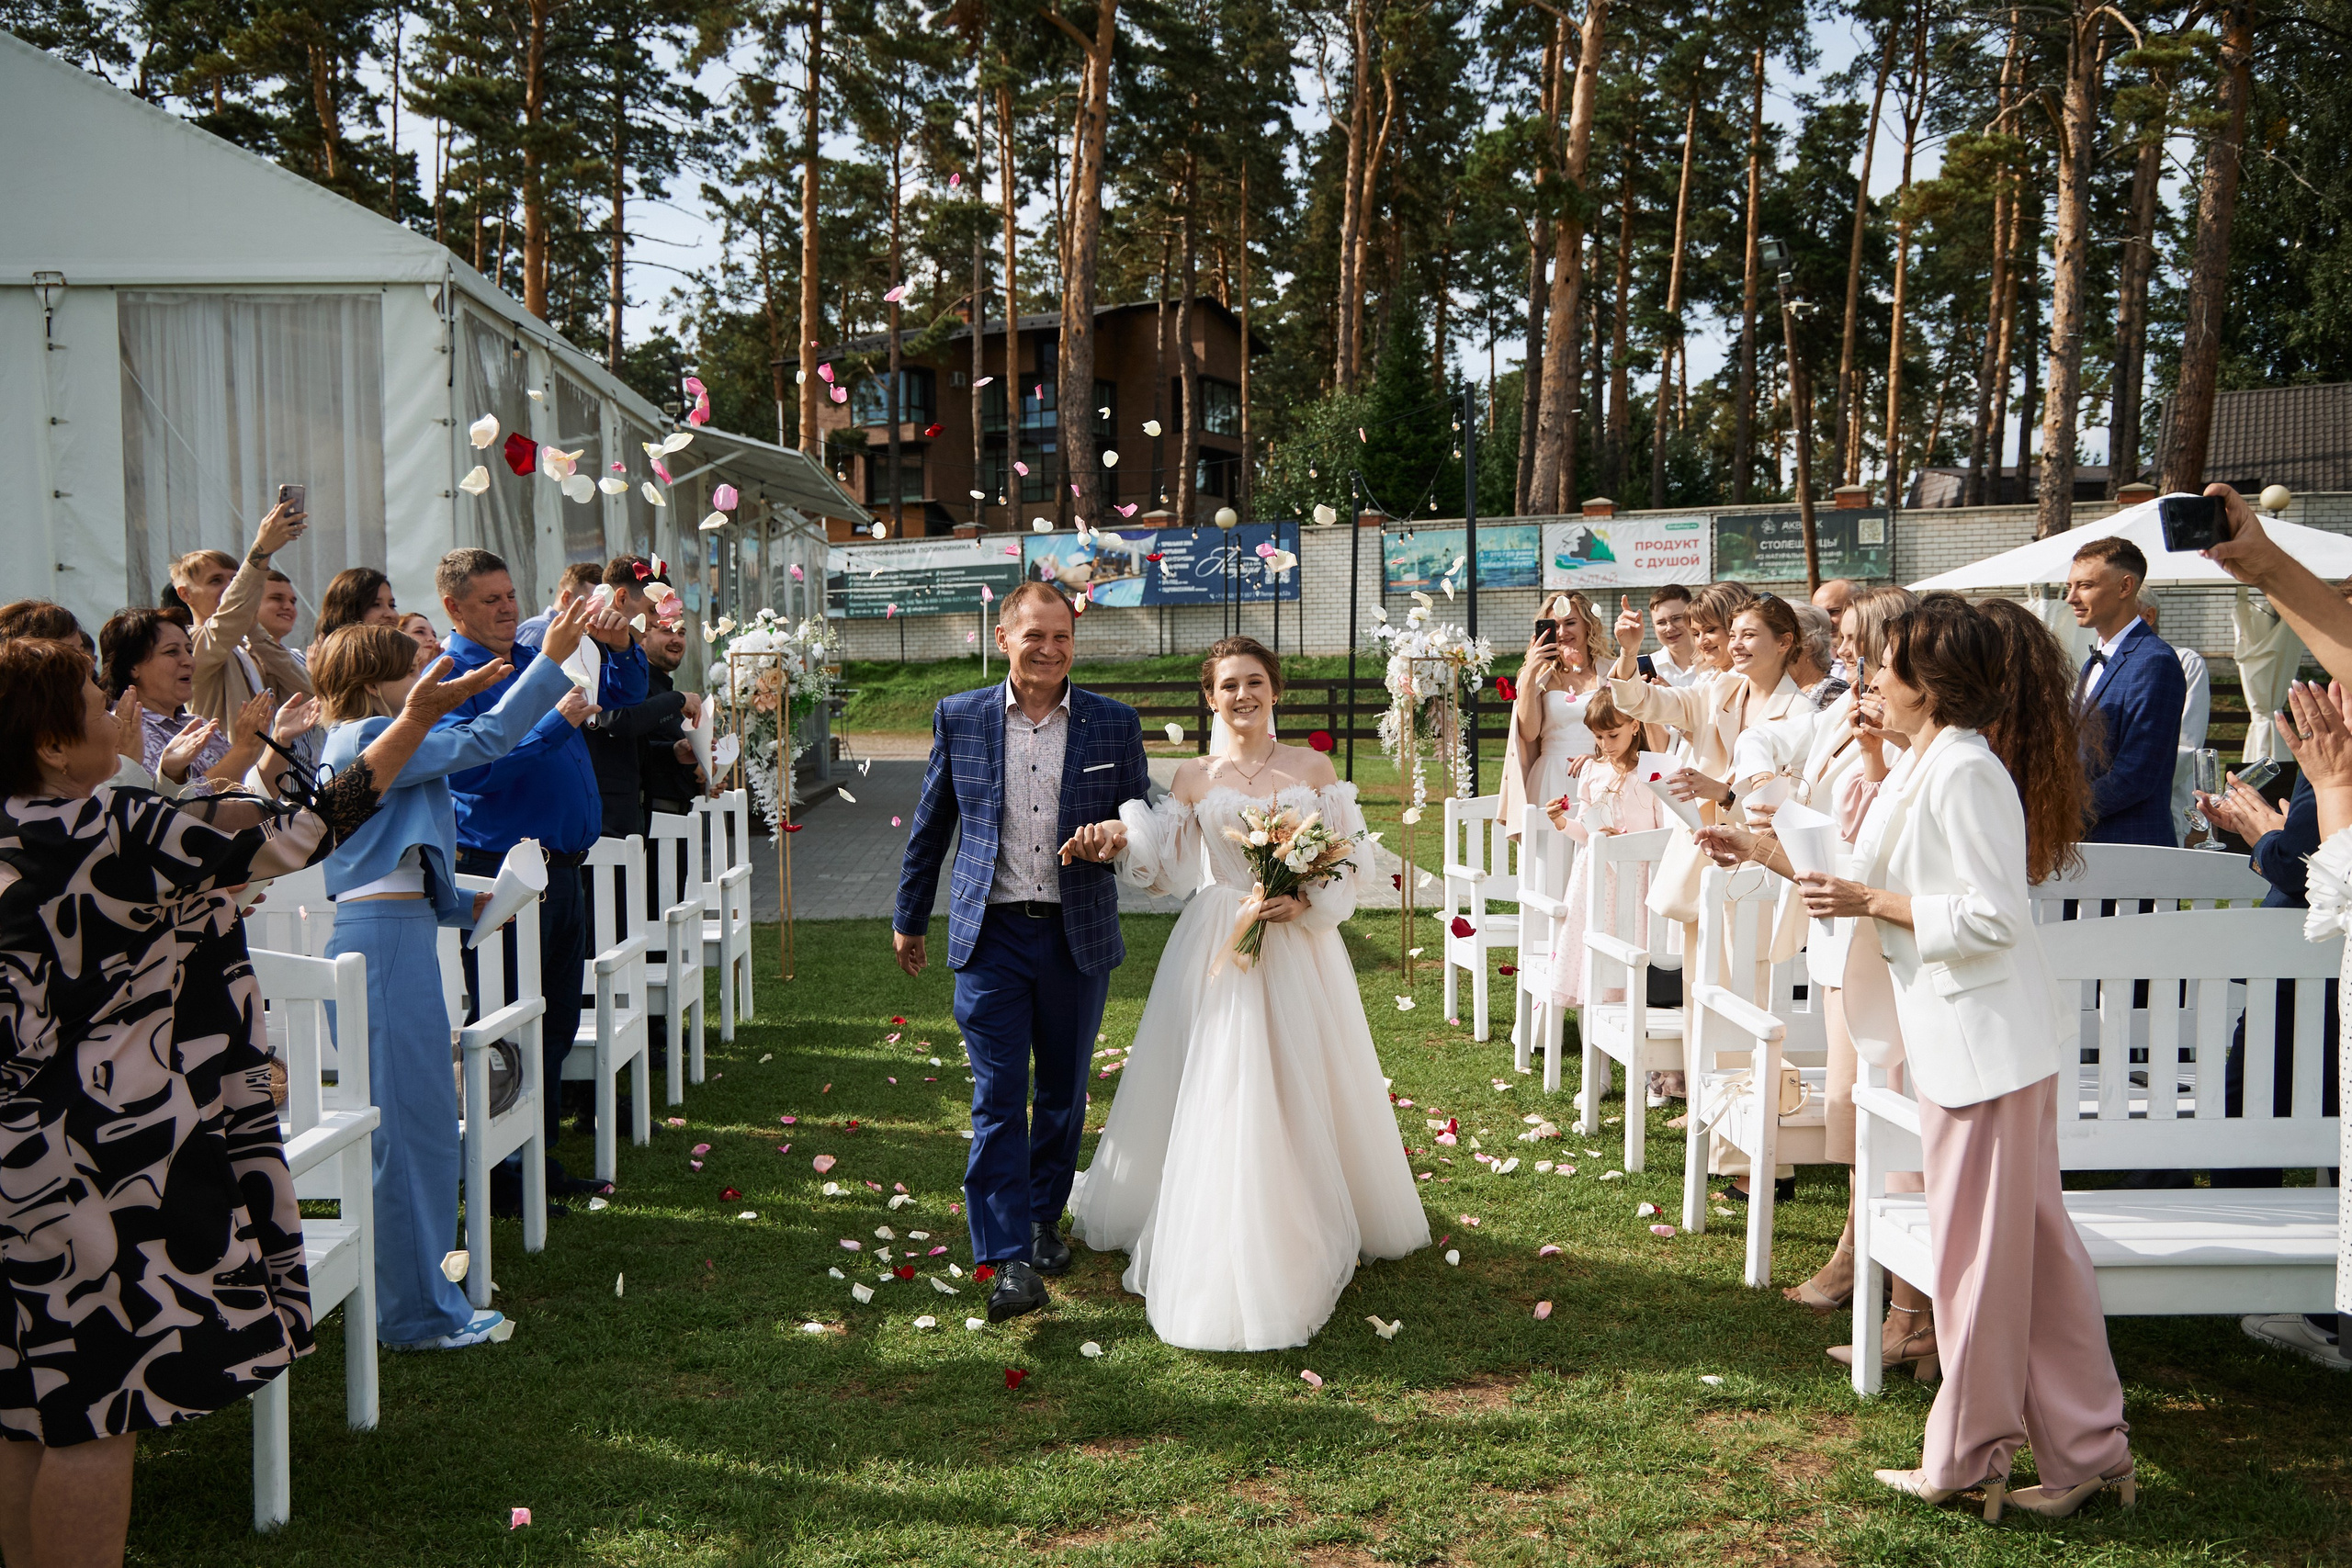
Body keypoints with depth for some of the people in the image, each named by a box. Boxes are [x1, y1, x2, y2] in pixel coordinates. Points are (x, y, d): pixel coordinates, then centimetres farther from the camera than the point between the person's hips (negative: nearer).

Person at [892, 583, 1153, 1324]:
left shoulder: (1115, 723, 1)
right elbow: (930, 826, 10)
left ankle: (1044, 1217, 34)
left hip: (1078, 936, 2)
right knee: (998, 1098, -5)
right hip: (991, 935, -1)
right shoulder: (959, 718, 1)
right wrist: (909, 918, 16)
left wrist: (1115, 837, -16)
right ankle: (1010, 1258, -4)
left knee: (1064, 1092, 14)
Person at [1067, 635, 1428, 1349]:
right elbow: (1166, 864, 2)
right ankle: (1216, 1243, 13)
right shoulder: (1195, 776, 4)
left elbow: (1347, 863, 1)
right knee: (1216, 1098, 0)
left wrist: (1303, 902, -15)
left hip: (1298, 944, 0)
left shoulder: (1312, 768, 2)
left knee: (1300, 1090, 7)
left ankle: (1302, 1233, 25)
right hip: (1218, 946, 0)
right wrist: (1121, 835, -16)